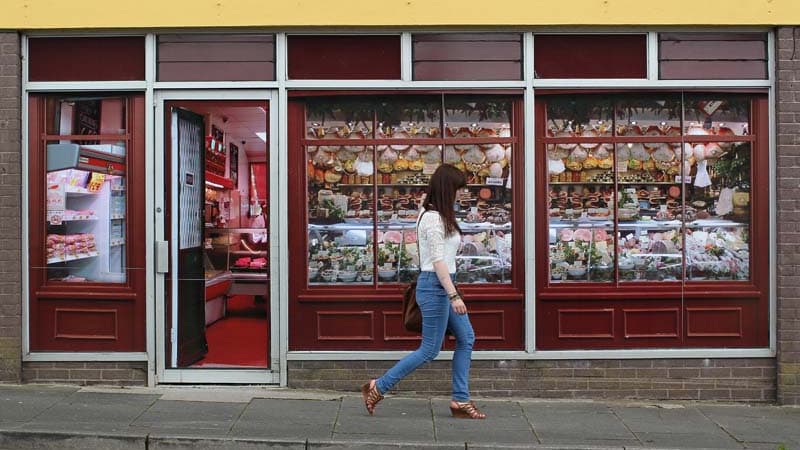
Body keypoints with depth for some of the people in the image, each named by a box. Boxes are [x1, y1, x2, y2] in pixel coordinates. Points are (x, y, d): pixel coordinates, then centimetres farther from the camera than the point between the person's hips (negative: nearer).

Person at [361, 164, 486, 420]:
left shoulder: (437, 215, 14)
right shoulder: (434, 219, -16)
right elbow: (438, 260, -22)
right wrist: (454, 295, -24)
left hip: (443, 286, 10)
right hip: (435, 286, -10)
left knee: (466, 338, 10)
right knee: (430, 350, -2)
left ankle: (460, 400, 16)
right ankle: (378, 388, 7)